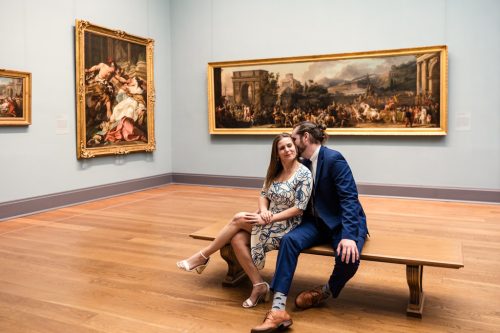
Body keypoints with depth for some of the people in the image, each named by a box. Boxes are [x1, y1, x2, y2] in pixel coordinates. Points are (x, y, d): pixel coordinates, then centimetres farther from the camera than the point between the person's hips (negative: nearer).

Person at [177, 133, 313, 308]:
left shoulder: (304, 174, -12)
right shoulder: (275, 171, 8)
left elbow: (299, 208, -15)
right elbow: (263, 195, 10)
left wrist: (269, 218, -19)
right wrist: (263, 211, -13)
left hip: (287, 225, -6)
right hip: (268, 219, 6)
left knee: (239, 219, -21)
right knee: (238, 239, -22)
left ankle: (203, 256, -6)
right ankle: (259, 285, -10)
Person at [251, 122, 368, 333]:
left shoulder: (333, 159, -16)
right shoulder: (304, 163, 6)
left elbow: (349, 198, -22)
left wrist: (348, 235, -33)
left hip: (343, 221, -5)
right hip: (317, 221, 6)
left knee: (348, 257, -34)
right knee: (289, 240, -24)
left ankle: (326, 292, 1)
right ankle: (278, 309, -29)